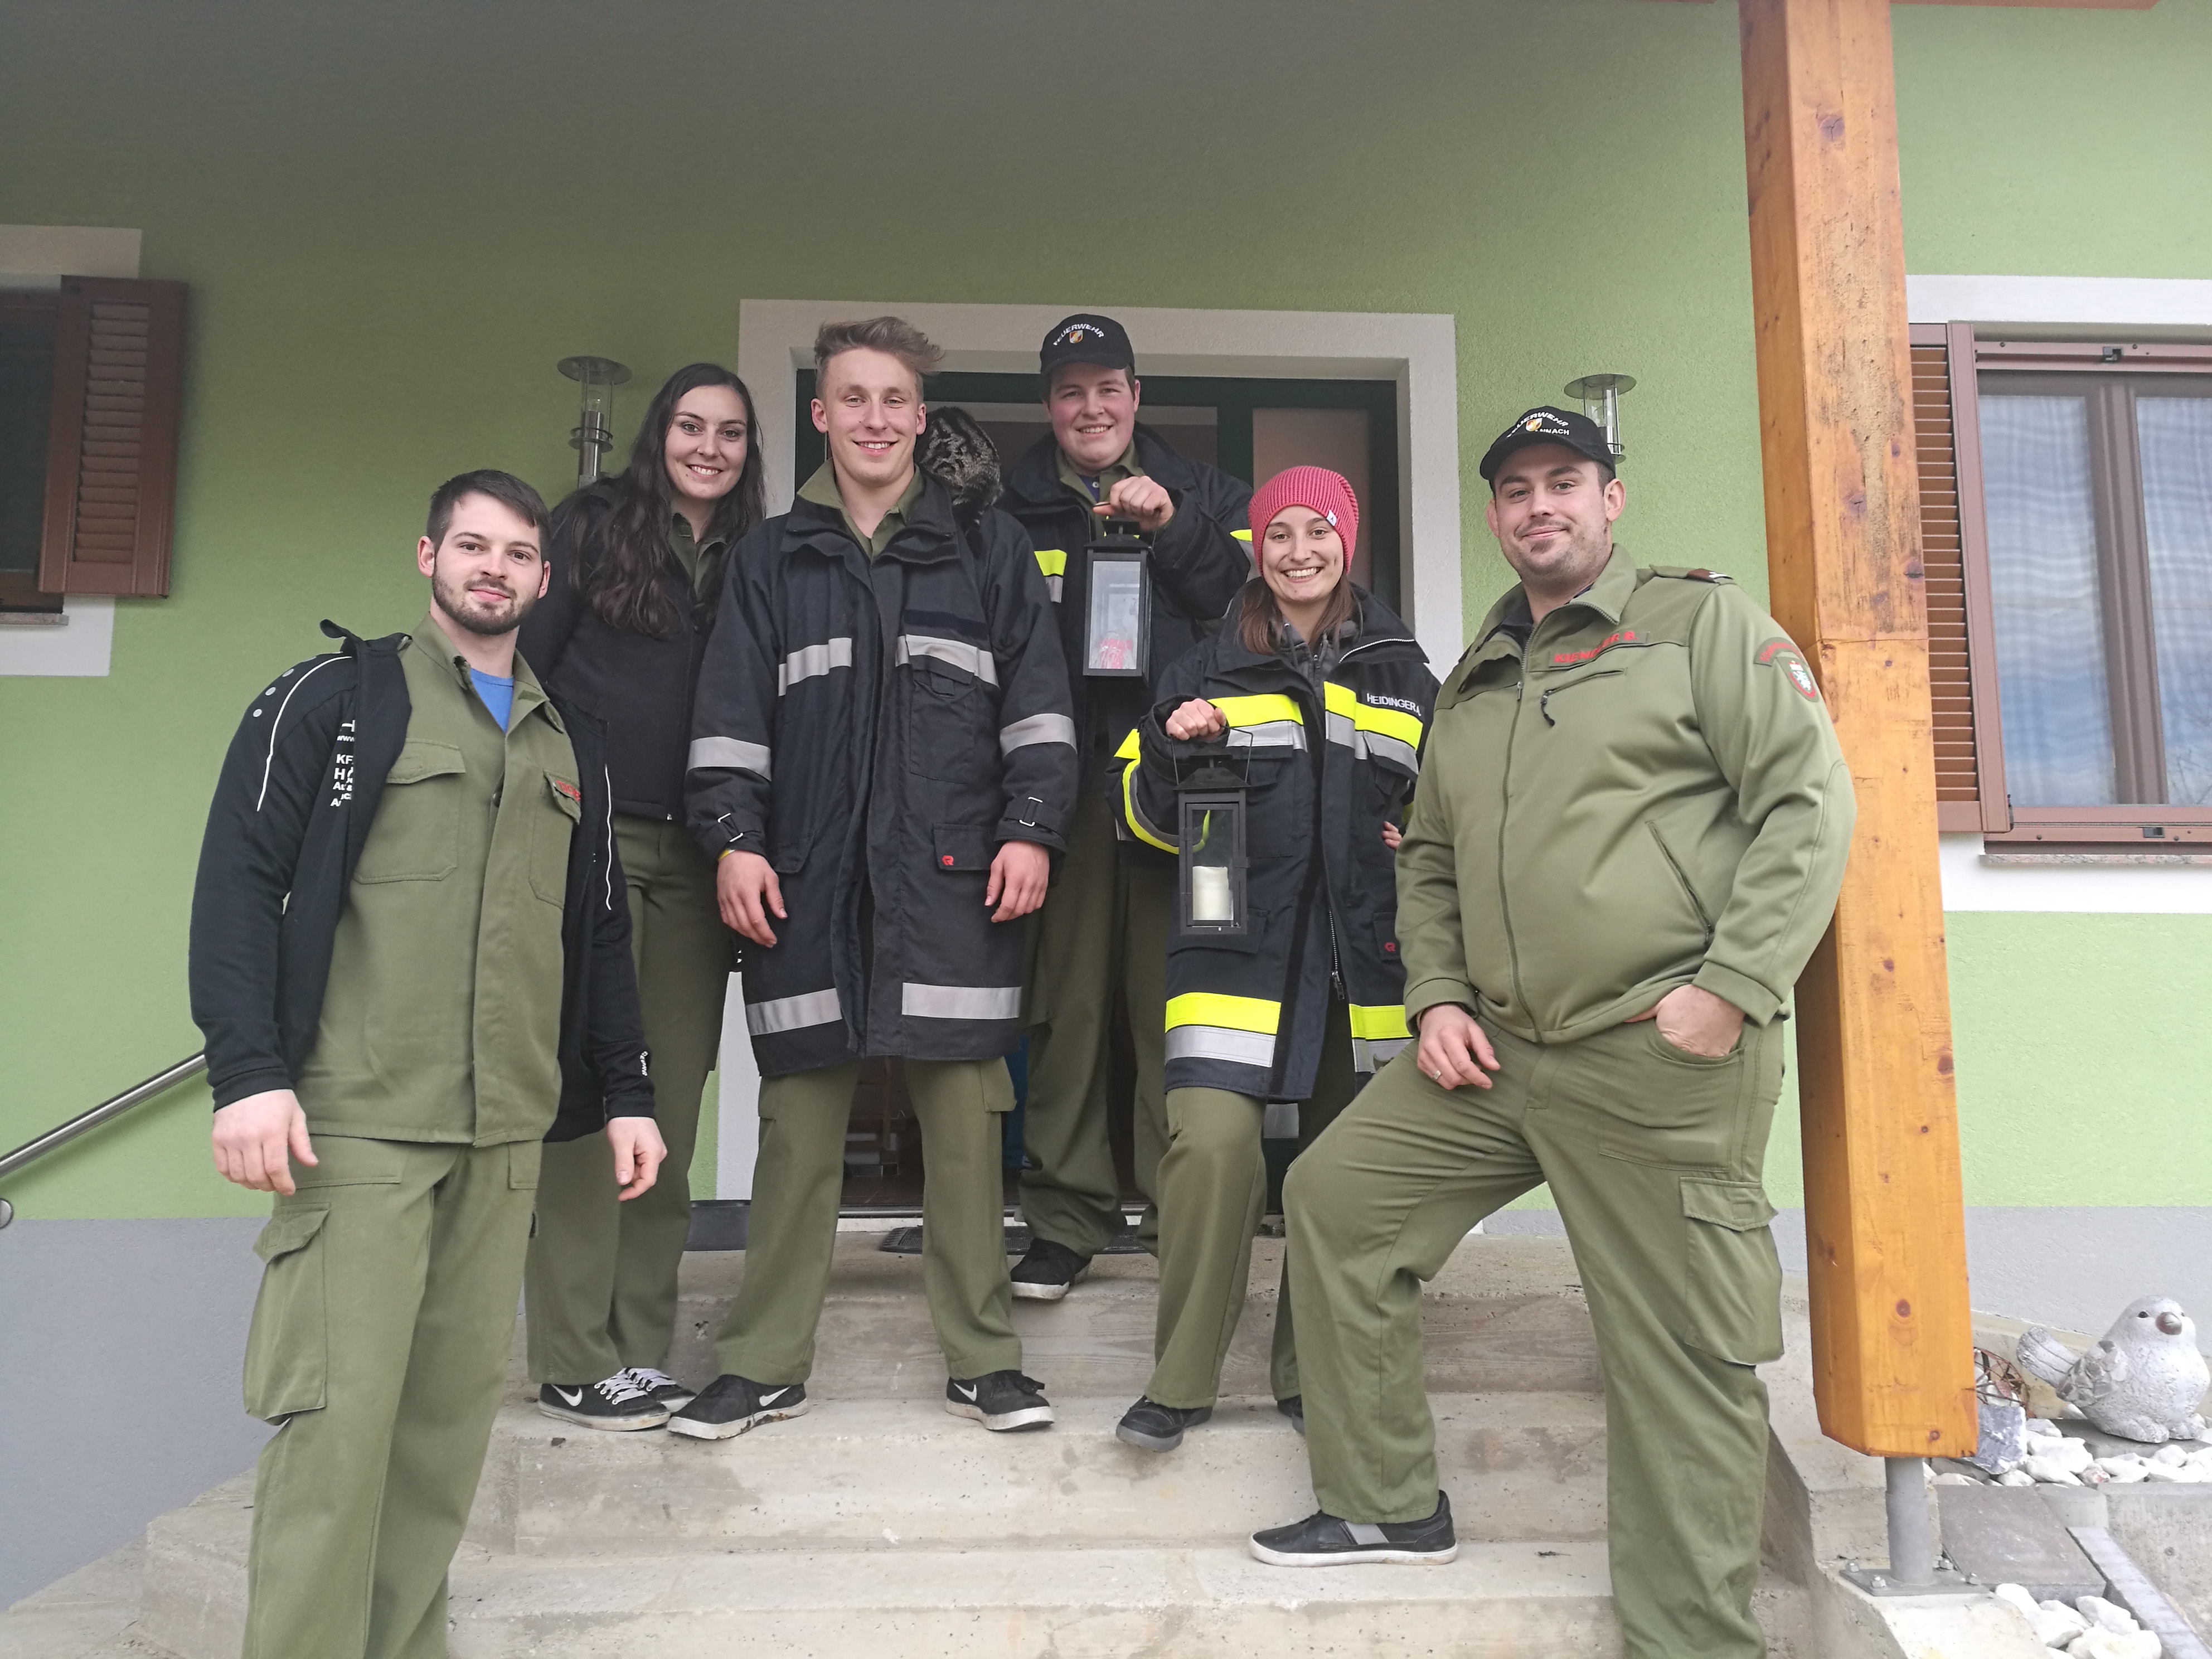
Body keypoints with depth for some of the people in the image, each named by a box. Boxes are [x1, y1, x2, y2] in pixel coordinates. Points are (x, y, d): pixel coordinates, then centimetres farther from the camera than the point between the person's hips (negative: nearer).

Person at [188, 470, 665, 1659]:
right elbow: (238, 879, -4)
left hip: (508, 1132, 4)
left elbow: (600, 931, 21)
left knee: (454, 1407, 6)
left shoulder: (571, 744, 19)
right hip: (356, 1121, -4)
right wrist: (249, 1073, -14)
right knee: (340, 1413, -6)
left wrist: (627, 1094, 16)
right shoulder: (334, 698, 4)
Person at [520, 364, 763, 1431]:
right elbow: (527, 661, 1)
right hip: (595, 837, -3)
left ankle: (643, 1347, 14)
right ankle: (575, 1362, 6)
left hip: (694, 857, 4)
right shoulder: (595, 524, 5)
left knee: (672, 1106, 4)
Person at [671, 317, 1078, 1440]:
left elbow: (1038, 704, 7)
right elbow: (730, 715, 9)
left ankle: (982, 1360, 14)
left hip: (952, 876, -1)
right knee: (797, 1124, 4)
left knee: (965, 1117, 1)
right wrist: (734, 838, -3)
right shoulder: (771, 559, 15)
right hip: (807, 879, 1)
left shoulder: (989, 549, 13)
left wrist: (1030, 829, -4)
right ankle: (765, 1366, 17)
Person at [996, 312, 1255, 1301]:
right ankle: (1066, 1216, 11)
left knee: (1176, 1003, -1)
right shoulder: (1012, 510, 12)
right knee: (1066, 1003, 1)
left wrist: (1173, 528, -8)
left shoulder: (1202, 494, 16)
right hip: (1063, 783, 0)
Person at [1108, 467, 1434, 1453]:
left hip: (1366, 958, 3)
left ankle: (1313, 1374, 25)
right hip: (1238, 951, -2)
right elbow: (1153, 816, 10)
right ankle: (1181, 1380, -1)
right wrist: (1172, 748, -9)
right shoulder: (1210, 669, 9)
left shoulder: (1402, 674, 14)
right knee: (1212, 1146, -18)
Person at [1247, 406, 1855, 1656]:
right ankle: (1386, 1503, 19)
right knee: (1337, 1196, 5)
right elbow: (1431, 860, 23)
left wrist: (1730, 987, -16)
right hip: (1496, 1047, 7)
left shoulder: (1703, 621, 0)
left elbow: (1810, 800, -8)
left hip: (1664, 1057, -6)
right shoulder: (1475, 682, 19)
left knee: (1683, 1359, 0)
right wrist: (1437, 999, 7)